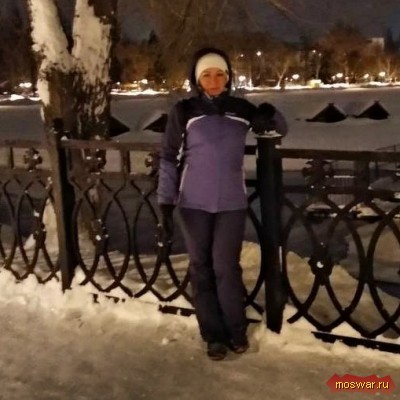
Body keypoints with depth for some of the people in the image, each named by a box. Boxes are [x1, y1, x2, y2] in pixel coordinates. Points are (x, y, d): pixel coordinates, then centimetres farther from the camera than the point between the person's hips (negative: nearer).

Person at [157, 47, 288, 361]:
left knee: (226, 267, 0)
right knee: (201, 268, 6)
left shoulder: (241, 109, 2)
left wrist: (269, 116, -11)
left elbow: (281, 129, 13)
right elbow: (169, 159, -1)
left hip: (232, 203, 0)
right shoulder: (184, 111, -4)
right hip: (194, 204, 0)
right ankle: (214, 335, 20)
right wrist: (165, 203, -7)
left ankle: (237, 330, 21)